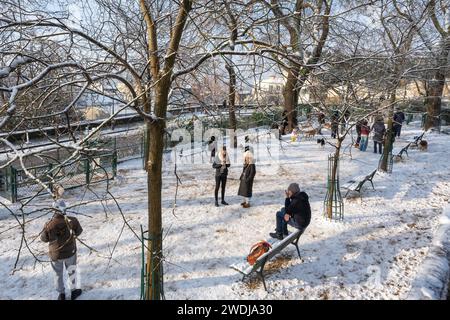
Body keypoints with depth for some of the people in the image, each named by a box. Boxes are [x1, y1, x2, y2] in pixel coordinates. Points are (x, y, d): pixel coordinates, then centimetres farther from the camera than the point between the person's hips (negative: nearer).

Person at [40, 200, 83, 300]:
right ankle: (74, 291, 39)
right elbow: (78, 231, -6)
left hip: (56, 254, 0)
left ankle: (61, 294, 39)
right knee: (72, 271, 24)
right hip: (70, 252, 0)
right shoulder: (72, 221, -25)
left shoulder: (49, 225, -26)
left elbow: (44, 238, -8)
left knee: (59, 274, 23)